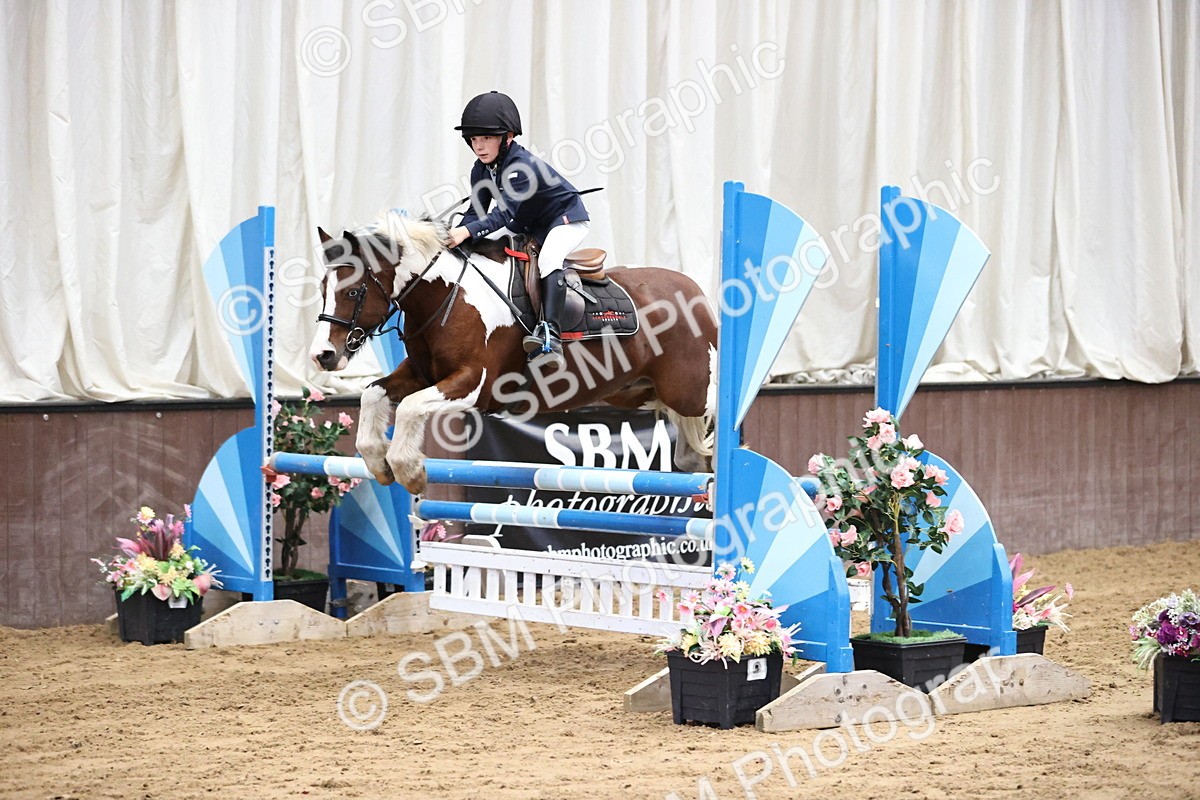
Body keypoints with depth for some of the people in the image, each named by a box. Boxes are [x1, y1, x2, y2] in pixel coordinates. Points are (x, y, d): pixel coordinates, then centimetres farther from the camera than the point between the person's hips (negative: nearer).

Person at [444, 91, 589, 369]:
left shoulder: (523, 166, -31)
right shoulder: (481, 170, -5)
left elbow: (504, 214, -39)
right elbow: (476, 211, -5)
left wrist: (468, 231, -50)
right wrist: (454, 235, -23)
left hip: (567, 220, -10)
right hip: (528, 228, 10)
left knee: (548, 258, -34)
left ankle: (550, 334, -47)